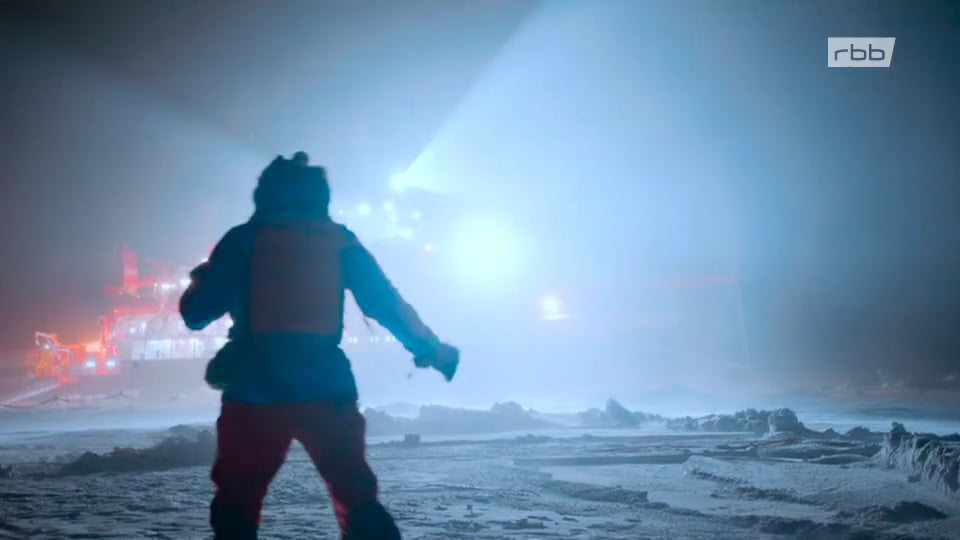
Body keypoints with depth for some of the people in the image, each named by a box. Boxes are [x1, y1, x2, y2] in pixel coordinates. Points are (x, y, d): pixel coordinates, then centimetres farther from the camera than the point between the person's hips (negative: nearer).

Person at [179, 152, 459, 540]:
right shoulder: (340, 240, 9)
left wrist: (201, 280, 29)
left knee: (236, 506, 13)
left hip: (255, 395, -1)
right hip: (326, 392, 1)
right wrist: (431, 349, 22)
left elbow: (196, 314, 6)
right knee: (358, 500, 12)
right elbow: (387, 305, 7)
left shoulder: (241, 240, 5)